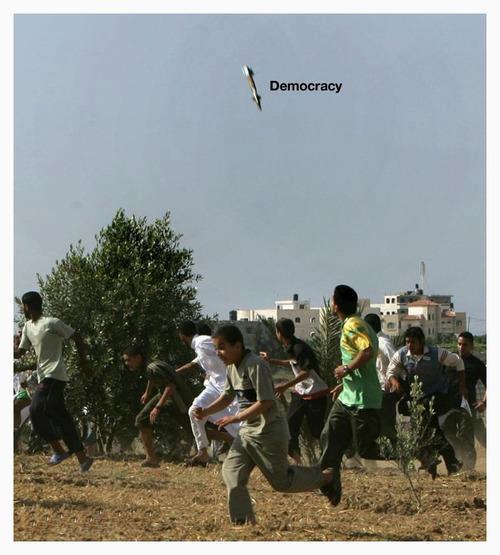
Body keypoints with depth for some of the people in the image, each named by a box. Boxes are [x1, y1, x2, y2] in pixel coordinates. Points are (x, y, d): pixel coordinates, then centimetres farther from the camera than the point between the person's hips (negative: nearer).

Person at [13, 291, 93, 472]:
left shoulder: (51, 323, -10)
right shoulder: (28, 327, 15)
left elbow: (77, 338, -4)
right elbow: (20, 352, 16)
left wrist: (82, 362, 3)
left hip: (54, 375, -8)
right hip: (44, 377, 8)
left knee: (36, 410, -18)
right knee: (60, 417, 6)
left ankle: (58, 450, -10)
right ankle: (82, 458, 9)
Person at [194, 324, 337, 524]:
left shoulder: (255, 365, -21)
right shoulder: (232, 367, 7)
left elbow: (265, 402, -24)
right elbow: (228, 396, 18)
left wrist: (236, 417, -23)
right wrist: (206, 411, 3)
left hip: (269, 432, -9)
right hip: (247, 432, 9)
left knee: (281, 481, 2)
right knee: (231, 472, -5)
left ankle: (325, 478, 24)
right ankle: (244, 522, -1)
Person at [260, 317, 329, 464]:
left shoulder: (299, 348, -23)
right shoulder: (291, 348, 5)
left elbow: (306, 372, -28)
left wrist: (286, 385, -31)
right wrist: (271, 361, 28)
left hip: (316, 393, -9)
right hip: (300, 393, 9)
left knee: (317, 430, -3)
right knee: (290, 427, 1)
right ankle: (298, 462, 6)